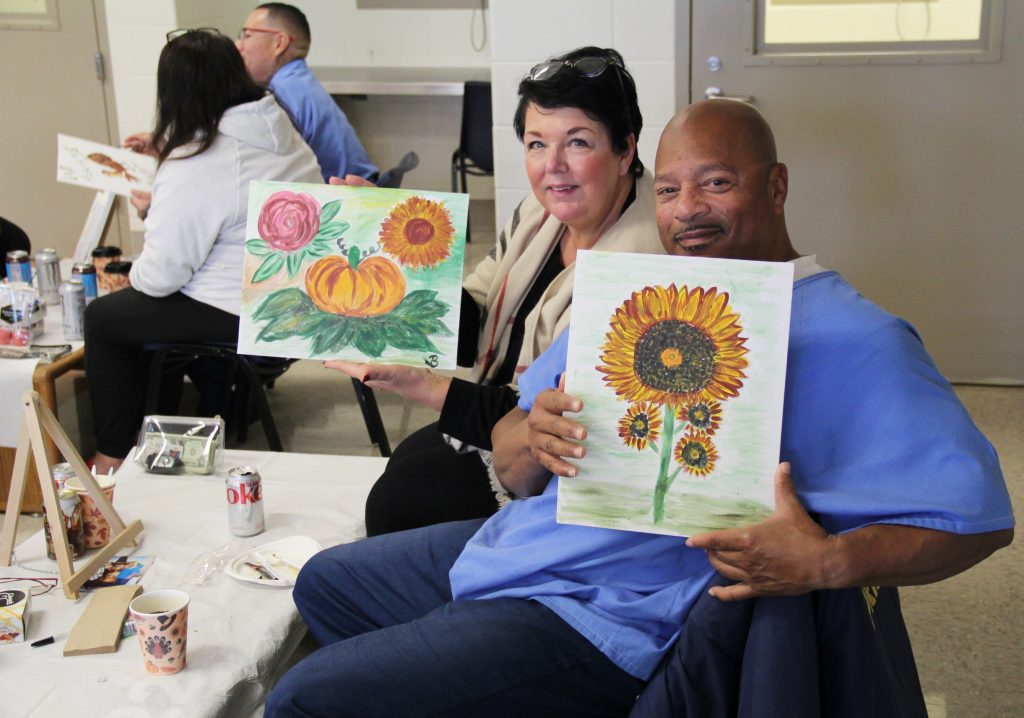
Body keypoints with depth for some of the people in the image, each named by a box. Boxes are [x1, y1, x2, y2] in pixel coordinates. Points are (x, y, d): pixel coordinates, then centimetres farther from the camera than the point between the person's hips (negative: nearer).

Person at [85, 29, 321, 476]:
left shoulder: (192, 168, -23)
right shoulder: (279, 129, 4)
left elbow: (161, 274, -18)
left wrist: (134, 275, 5)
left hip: (249, 317, -9)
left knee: (103, 319, 11)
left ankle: (113, 458, 21)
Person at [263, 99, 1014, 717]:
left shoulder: (848, 339, -15)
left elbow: (977, 512, -19)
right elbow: (508, 460, 8)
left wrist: (827, 565, -36)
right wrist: (530, 440, -17)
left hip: (599, 615, -8)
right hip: (505, 544, 9)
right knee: (325, 583, 25)